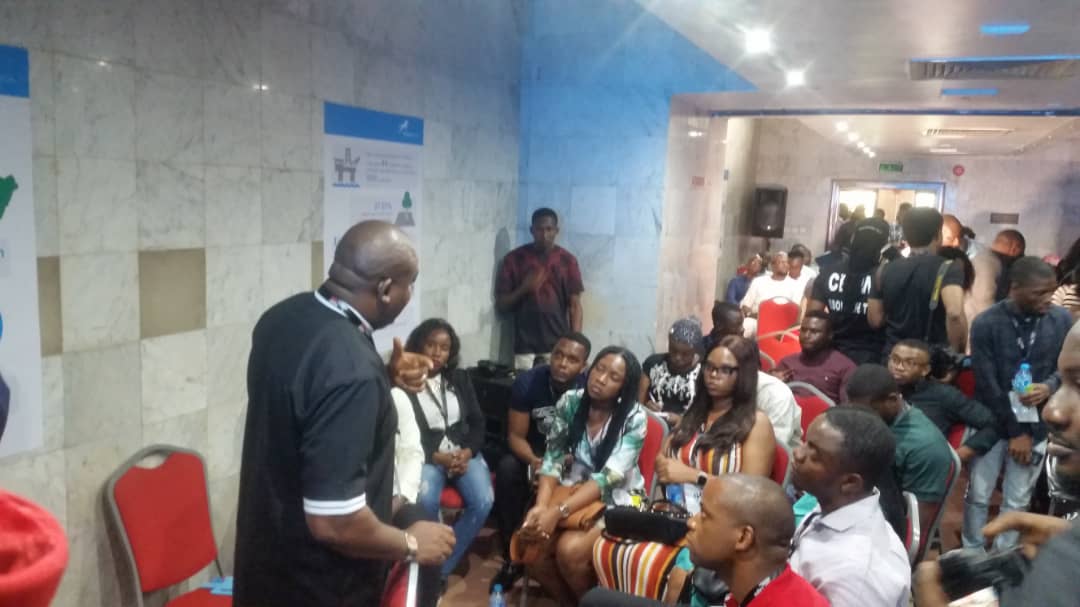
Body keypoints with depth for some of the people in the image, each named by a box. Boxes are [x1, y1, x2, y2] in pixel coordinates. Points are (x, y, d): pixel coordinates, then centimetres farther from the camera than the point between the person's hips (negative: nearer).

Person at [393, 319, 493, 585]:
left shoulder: (460, 378, 12)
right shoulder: (403, 384, -3)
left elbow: (477, 422, 11)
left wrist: (467, 452, -7)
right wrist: (438, 457, -16)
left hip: (464, 453, 4)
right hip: (425, 456, -4)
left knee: (483, 501, -24)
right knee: (425, 502, -34)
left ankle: (441, 569, -8)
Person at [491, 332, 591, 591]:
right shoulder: (527, 382, -16)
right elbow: (515, 435, -11)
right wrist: (534, 461, -33)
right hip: (535, 454, 2)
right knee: (507, 469, -29)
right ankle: (513, 555, -15)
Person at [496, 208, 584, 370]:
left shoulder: (567, 260, 4)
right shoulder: (514, 259, 2)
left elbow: (575, 306, 3)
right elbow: (501, 304, 3)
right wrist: (524, 289, -15)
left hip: (558, 346, 0)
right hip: (524, 346, 0)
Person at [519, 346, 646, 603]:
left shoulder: (634, 418, -15)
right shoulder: (570, 402, -5)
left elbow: (608, 477, -22)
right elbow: (553, 459, -5)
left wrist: (558, 512, -31)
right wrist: (542, 505, -23)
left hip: (615, 500, -4)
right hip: (573, 490, 4)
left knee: (570, 550, -28)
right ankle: (571, 601, 7)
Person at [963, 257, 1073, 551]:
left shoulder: (1062, 319, -7)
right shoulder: (986, 324, -14)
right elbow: (987, 384, -13)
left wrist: (1049, 386, -18)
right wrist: (1015, 432, -11)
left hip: (1036, 426, 2)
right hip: (992, 424, -2)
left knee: (1017, 501, 12)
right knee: (978, 496, 9)